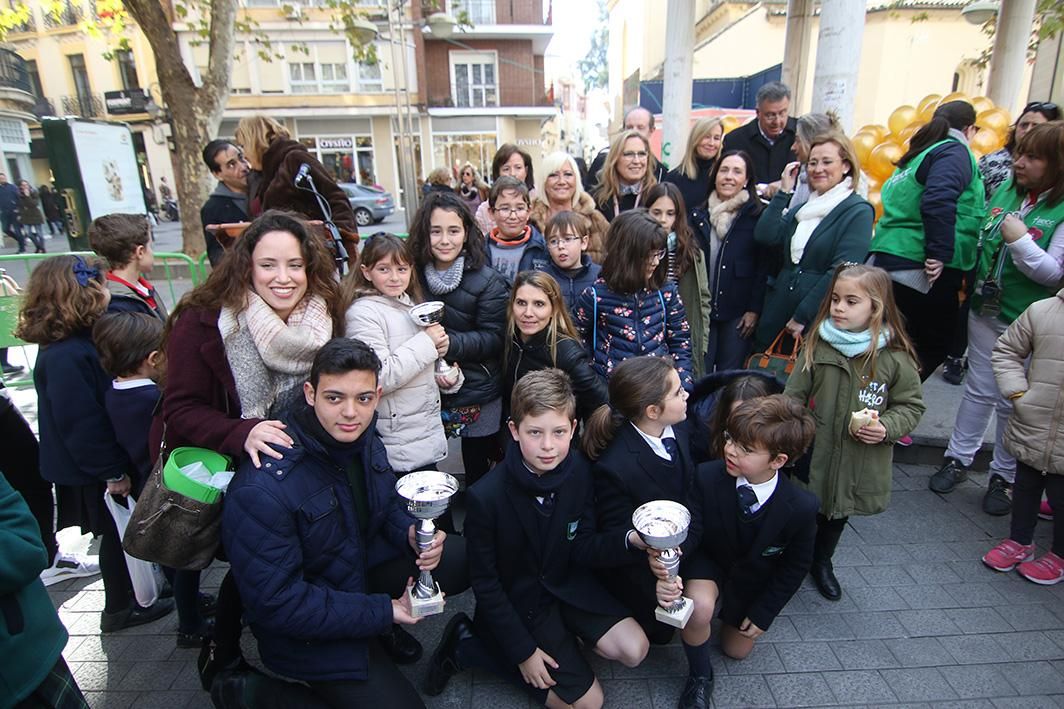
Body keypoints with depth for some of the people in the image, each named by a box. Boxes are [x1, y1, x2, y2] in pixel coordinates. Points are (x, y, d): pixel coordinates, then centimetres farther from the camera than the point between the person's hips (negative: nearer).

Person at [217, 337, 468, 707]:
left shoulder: (360, 436, -9)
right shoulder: (262, 489, -32)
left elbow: (388, 503, 7)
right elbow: (275, 602, -26)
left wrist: (412, 534, -16)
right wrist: (382, 611, -23)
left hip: (364, 568, 7)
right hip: (305, 628, -6)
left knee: (468, 556, -3)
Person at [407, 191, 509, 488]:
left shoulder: (487, 281, -10)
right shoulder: (414, 274, 0)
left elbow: (494, 338, -11)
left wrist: (450, 343, -26)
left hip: (478, 395, -3)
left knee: (478, 466, 10)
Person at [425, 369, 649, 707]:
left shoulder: (579, 471, -14)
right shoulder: (486, 496, -28)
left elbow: (580, 548, -7)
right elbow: (485, 583, -16)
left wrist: (629, 540, -26)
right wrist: (523, 651, -12)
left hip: (568, 584, 5)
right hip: (517, 601, -4)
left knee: (634, 650, -9)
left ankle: (564, 634, 18)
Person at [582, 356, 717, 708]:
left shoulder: (683, 430, -11)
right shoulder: (613, 467, -29)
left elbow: (695, 501, -3)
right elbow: (617, 537, -17)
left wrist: (676, 551, -13)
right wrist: (655, 566, -27)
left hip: (685, 544, 4)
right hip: (638, 557, -3)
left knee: (700, 606, -15)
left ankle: (700, 676, 15)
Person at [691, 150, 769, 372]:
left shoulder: (757, 217, 0)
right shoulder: (698, 215, 6)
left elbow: (763, 267, -2)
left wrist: (754, 309, -6)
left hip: (738, 312, -2)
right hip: (700, 310, 2)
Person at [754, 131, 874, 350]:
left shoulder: (858, 212, -4)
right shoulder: (803, 209, 15)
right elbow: (765, 236, 0)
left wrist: (803, 316, -17)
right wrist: (783, 192, 1)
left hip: (819, 318, -5)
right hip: (778, 311, 6)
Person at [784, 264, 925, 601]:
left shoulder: (895, 356, -10)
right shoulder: (817, 345, -8)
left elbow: (911, 406, 2)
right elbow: (793, 398, -4)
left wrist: (887, 428, -17)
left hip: (860, 463, 1)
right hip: (812, 454, -1)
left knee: (836, 516, 24)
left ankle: (822, 563, 49)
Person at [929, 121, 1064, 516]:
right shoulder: (1007, 190, 4)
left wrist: (1020, 241, -28)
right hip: (985, 310, 5)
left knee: (1013, 402, 7)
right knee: (979, 391, 14)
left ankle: (1004, 477, 22)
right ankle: (958, 459, 27)